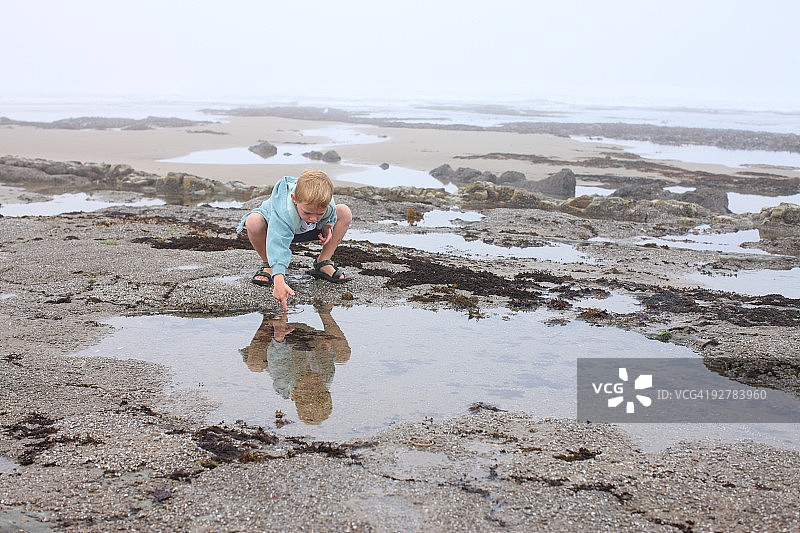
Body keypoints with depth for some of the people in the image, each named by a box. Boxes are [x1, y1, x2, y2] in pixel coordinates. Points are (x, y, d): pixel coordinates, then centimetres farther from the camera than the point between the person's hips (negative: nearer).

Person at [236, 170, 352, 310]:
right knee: (253, 221, -39)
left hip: (306, 231, 4)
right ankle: (268, 265, -11)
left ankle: (323, 264, -7)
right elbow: (278, 246, -55)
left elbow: (330, 217, -3)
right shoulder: (284, 213, -47)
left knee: (345, 212, -18)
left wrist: (327, 227, -26)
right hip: (279, 229, -4)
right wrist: (279, 281, -66)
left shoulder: (326, 205, -31)